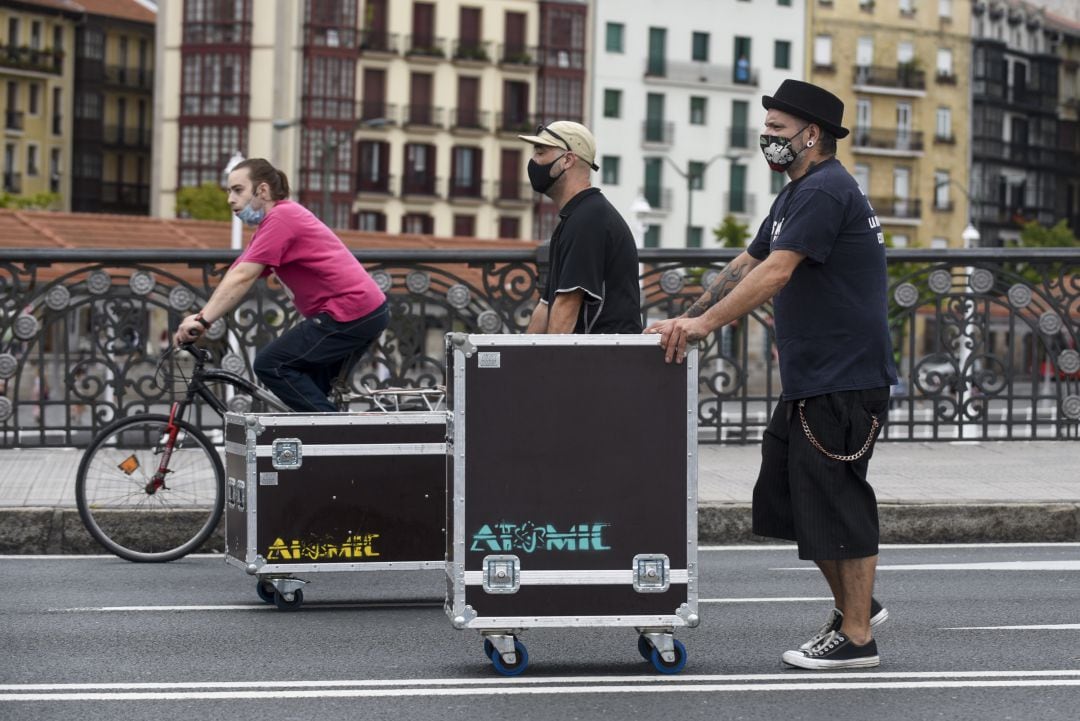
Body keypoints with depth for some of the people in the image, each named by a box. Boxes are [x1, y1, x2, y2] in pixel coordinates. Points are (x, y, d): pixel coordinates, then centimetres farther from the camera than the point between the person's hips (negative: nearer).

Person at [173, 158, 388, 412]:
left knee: (270, 365, -8)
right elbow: (234, 278, 15)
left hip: (350, 312, -10)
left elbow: (242, 278, -19)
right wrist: (199, 319, 8)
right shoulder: (274, 223, 19)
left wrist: (202, 320, -20)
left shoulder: (281, 217, -12)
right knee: (311, 392, 17)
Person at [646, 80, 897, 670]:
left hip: (843, 382, -10)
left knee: (835, 500, -6)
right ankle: (854, 604, 24)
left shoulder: (825, 191, -16)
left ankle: (856, 638, 1)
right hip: (809, 381, 10)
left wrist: (705, 323, -28)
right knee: (789, 495, 13)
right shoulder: (798, 195, 18)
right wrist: (686, 319, 14)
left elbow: (776, 272, -25)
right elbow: (748, 264, 21)